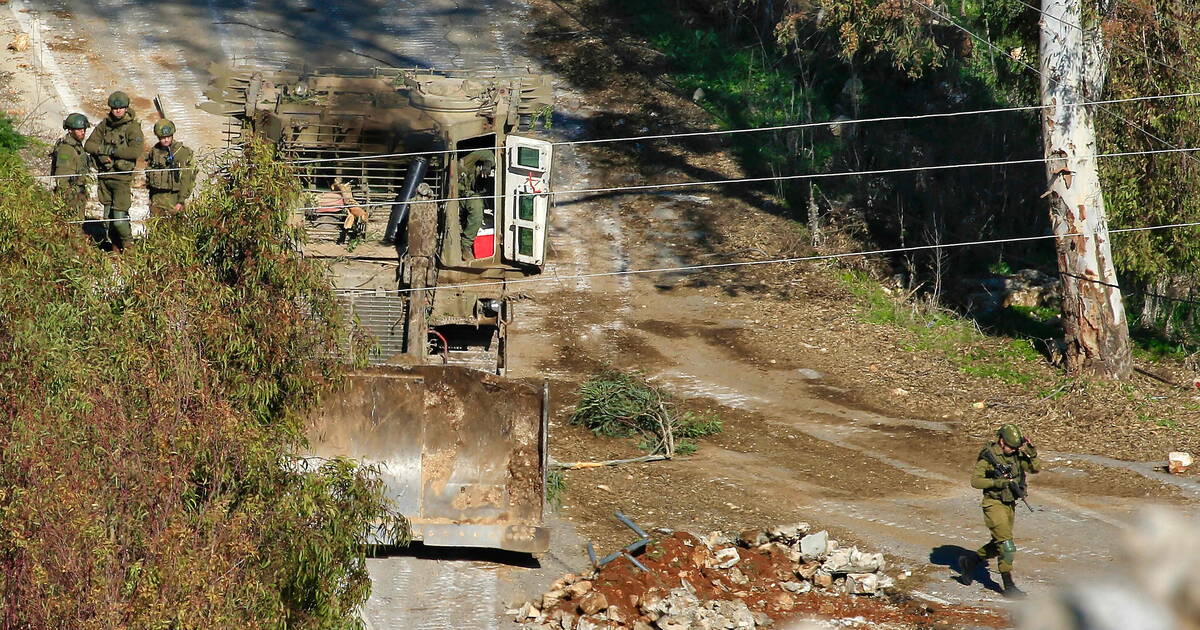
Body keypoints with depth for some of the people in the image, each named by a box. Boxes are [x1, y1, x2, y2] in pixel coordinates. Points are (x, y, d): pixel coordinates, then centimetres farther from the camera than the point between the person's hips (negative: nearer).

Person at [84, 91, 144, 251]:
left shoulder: (133, 127, -8)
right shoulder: (104, 125, 8)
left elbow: (136, 151, -22)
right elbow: (89, 145, 8)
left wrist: (110, 150, -16)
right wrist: (102, 151, -12)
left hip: (122, 178, -6)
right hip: (105, 177, 6)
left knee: (119, 218, -11)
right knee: (108, 217, 12)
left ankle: (129, 248, 8)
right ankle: (116, 248, 25)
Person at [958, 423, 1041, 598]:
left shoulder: (1016, 455, 3)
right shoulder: (988, 457, -15)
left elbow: (1036, 468, 5)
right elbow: (975, 480, -18)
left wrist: (1032, 452, -12)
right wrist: (999, 482, -25)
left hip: (1010, 505, 8)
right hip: (994, 504, -8)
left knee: (999, 545, 17)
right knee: (1007, 546, -12)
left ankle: (969, 562, 35)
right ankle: (1009, 587, -7)